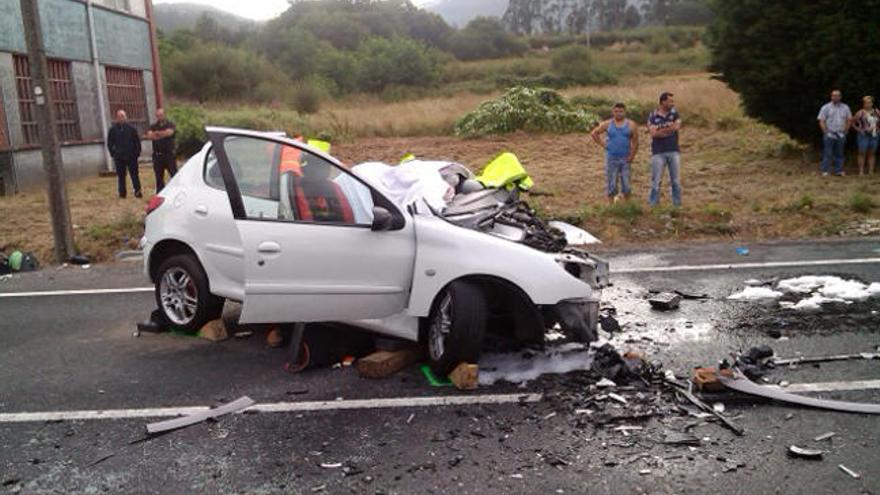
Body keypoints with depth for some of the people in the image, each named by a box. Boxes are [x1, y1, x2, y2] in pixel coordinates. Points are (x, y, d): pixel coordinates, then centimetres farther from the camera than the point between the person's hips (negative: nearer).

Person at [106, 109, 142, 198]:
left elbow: (137, 141, 6)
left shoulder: (131, 128, 3)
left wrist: (137, 152, 1)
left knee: (134, 174, 0)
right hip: (119, 158, 1)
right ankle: (122, 193, 11)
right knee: (121, 176, 5)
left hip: (131, 156, -1)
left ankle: (137, 191, 2)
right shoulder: (113, 130, 4)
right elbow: (109, 143, 11)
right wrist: (113, 153, 5)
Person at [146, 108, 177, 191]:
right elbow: (149, 135, -4)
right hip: (157, 155, 4)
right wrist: (163, 134, -13)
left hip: (169, 154, -3)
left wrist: (157, 133, -8)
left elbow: (169, 132, -16)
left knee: (174, 174, -7)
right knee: (159, 177, 8)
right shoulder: (153, 127, 15)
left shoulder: (170, 124, 6)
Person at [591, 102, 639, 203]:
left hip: (625, 159, 0)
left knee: (626, 184, 5)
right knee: (611, 184, 3)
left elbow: (635, 142, 1)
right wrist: (602, 144, 0)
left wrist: (632, 156, -7)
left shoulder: (631, 125, 2)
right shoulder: (607, 124, 2)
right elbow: (594, 133, 8)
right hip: (611, 158, 0)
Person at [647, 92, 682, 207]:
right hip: (658, 153, -2)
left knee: (676, 181, 6)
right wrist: (669, 129, -11)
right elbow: (653, 133, -14)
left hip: (674, 151, 2)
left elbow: (677, 127, -12)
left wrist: (660, 130, -12)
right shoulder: (653, 116, -1)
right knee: (656, 181, 0)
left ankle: (678, 205, 14)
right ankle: (653, 206, 6)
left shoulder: (675, 113, 5)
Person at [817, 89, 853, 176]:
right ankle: (825, 171, 0)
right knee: (827, 153, -4)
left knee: (839, 154, 7)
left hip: (841, 135, 4)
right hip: (829, 135, -3)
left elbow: (849, 120, 16)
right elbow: (821, 121, -4)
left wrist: (845, 131, 7)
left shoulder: (845, 107, 9)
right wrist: (826, 132, -10)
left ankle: (839, 170, 12)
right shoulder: (826, 107, -1)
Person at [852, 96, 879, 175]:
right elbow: (852, 122, 1)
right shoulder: (860, 113, -3)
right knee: (862, 153, -2)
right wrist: (859, 130, -6)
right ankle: (861, 171, 0)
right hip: (864, 136, -3)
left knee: (872, 153, 6)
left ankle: (871, 171, 9)